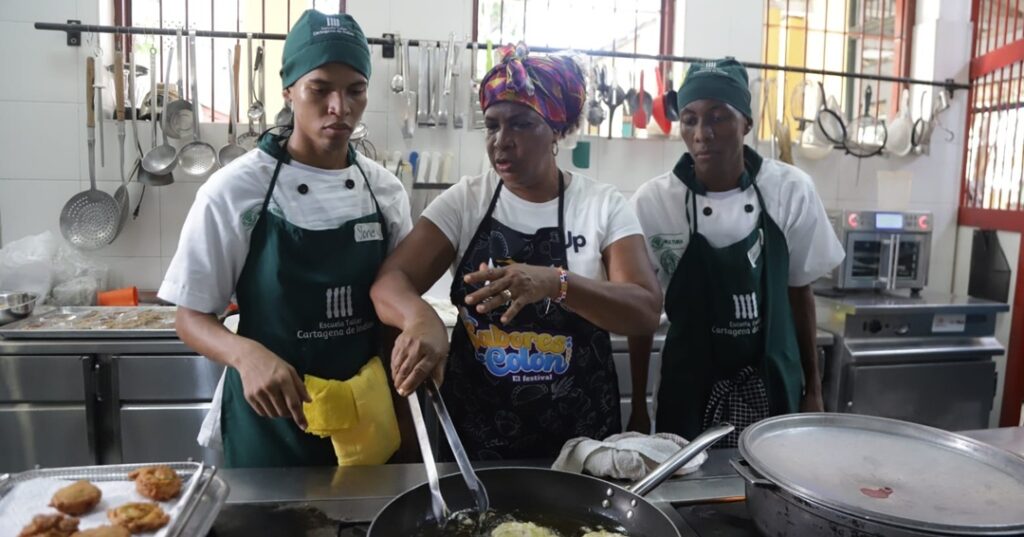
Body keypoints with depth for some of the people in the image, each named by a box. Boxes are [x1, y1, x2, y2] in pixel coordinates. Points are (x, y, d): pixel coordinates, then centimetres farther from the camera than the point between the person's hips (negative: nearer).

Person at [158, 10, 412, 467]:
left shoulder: (384, 190, -2)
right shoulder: (234, 190, -13)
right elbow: (192, 318, -7)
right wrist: (246, 354, -27)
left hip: (366, 417, 4)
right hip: (271, 420, -3)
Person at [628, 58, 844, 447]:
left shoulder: (791, 189, -8)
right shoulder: (653, 200, -13)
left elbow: (799, 292, 3)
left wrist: (812, 387, 8)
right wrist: (638, 406, -1)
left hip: (773, 384, 2)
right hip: (690, 388, -1)